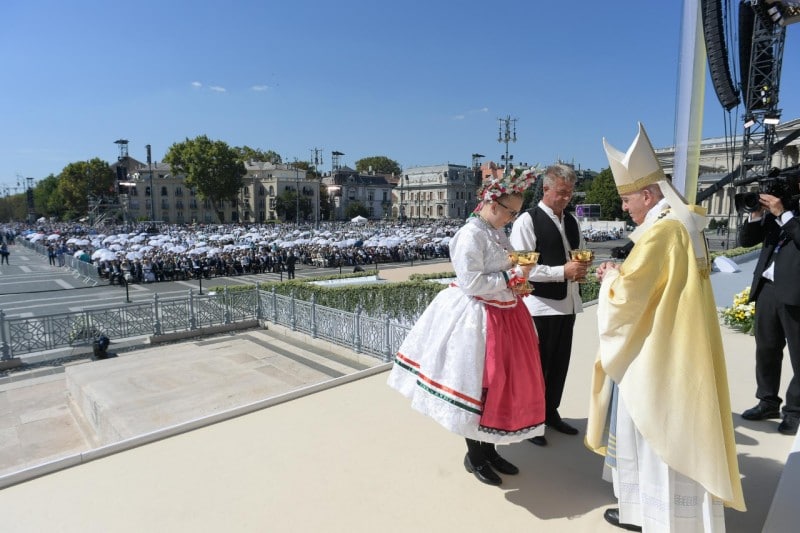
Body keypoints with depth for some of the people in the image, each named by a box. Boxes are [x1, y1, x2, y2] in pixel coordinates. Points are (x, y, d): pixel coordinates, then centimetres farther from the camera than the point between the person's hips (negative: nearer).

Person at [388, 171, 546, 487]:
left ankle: (489, 449, 34)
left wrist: (518, 281, 2)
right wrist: (512, 276, -16)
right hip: (479, 320, -9)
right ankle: (474, 455, 26)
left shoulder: (498, 233, 10)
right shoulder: (471, 234, -17)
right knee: (477, 387, 4)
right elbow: (471, 283, -23)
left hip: (504, 317, 10)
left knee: (502, 386, 16)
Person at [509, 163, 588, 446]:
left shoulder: (572, 221, 12)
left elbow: (583, 254, 21)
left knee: (559, 363, 18)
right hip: (540, 306, -7)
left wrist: (582, 268, -2)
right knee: (536, 365, 5)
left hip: (568, 303, 7)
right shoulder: (527, 221, -12)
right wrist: (563, 271, -22)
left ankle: (551, 412, 36)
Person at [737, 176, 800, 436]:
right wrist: (757, 214, -2)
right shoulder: (776, 209, 14)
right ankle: (768, 402, 25)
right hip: (767, 288, 5)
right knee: (766, 349, 12)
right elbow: (745, 240, 10)